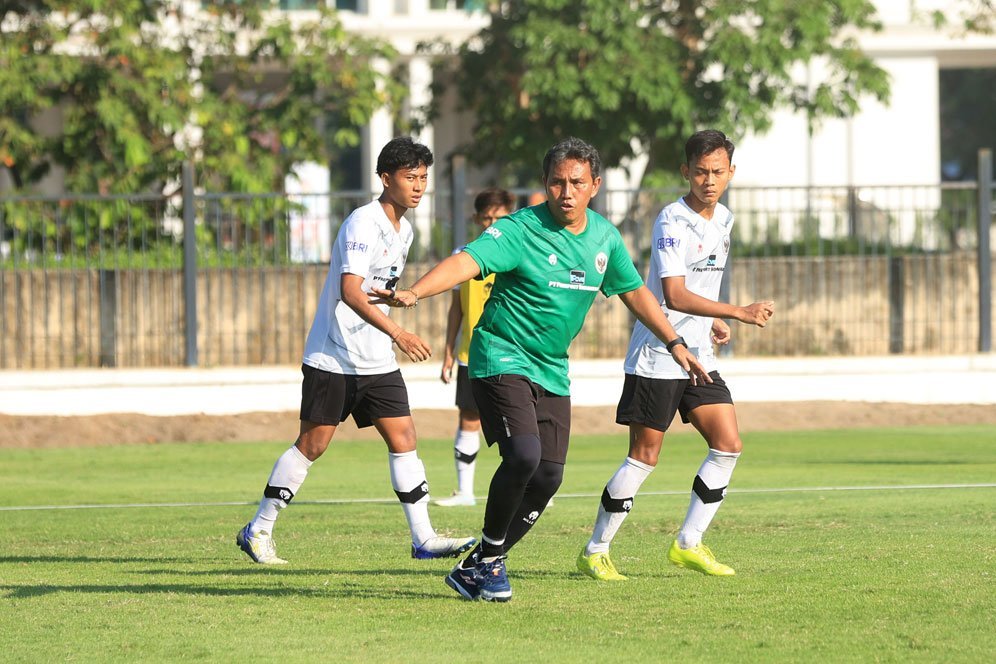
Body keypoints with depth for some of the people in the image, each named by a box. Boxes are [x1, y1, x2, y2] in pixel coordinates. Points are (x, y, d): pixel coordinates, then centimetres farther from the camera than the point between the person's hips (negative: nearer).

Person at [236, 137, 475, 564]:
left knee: (403, 440, -2)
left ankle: (423, 538, -1)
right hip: (333, 357, -8)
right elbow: (350, 291, -29)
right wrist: (398, 333, -37)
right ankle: (258, 531, 9)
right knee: (312, 445, -2)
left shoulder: (403, 231, 12)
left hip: (377, 362, 8)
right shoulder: (363, 224, -17)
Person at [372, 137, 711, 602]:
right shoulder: (521, 230, -16)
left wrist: (675, 345, 18)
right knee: (523, 456, -25)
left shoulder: (604, 237, 5)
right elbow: (467, 262, -30)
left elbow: (635, 293, 19)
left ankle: (476, 568, 15)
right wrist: (413, 293, -47)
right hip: (502, 358, -7)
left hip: (552, 371, 7)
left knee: (548, 477, 1)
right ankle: (488, 559, -4)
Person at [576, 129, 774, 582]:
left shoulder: (723, 220, 10)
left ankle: (688, 544, 7)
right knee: (644, 456, -5)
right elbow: (674, 295, -28)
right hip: (656, 357, -8)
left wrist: (713, 320, 14)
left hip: (698, 356, 8)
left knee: (728, 444, -2)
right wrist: (739, 313, -33)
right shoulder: (673, 222, -17)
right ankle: (594, 552, 6)